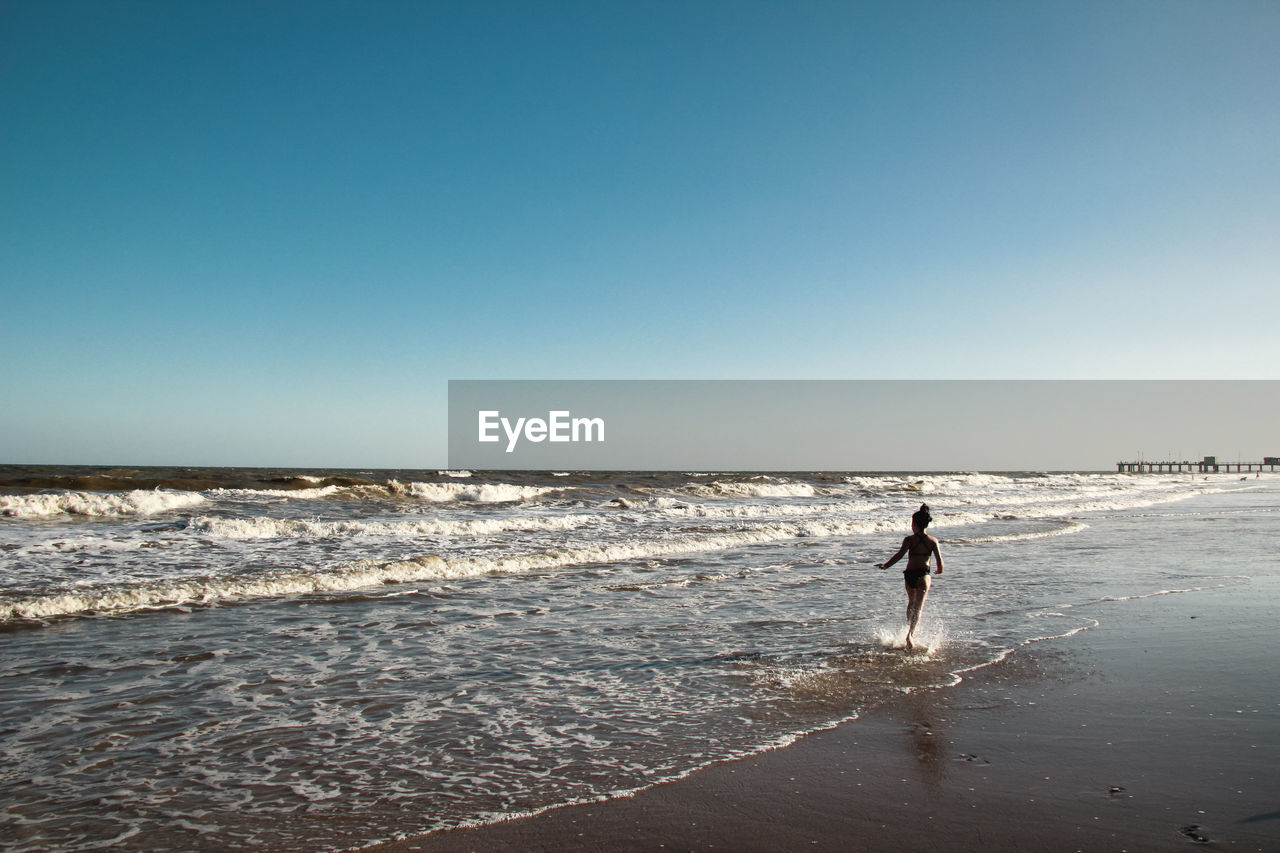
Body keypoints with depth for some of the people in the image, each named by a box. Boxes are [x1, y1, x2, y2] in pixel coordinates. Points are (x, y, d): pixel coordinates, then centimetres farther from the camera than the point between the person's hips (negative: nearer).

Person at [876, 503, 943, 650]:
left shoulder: (909, 540, -5)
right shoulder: (933, 541, 0)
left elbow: (899, 555, -16)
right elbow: (939, 560, -2)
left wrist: (885, 566, -8)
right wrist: (939, 571, 19)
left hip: (909, 574, 1)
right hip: (923, 575, -1)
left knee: (911, 603, 24)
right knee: (918, 607, -6)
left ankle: (910, 629, 36)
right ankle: (910, 634, -25)